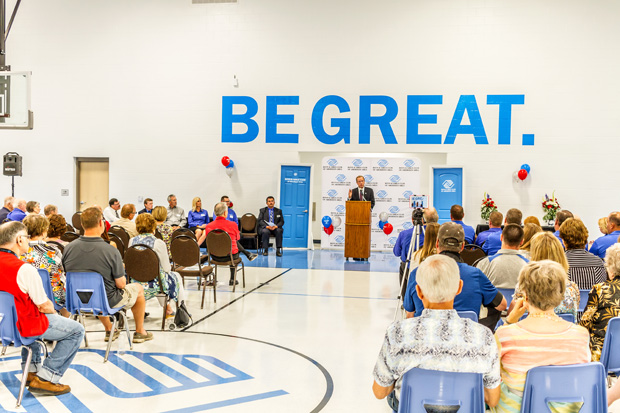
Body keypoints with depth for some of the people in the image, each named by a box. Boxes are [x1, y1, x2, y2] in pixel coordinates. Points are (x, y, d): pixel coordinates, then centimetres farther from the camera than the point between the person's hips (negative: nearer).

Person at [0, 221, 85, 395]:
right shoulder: (25, 270, -26)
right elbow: (44, 306, -19)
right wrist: (53, 312, 4)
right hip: (23, 326, -9)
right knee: (77, 330, 5)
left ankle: (31, 369, 37)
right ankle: (45, 378, 2)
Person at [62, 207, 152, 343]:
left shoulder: (68, 248, -14)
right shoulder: (111, 251, -27)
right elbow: (121, 284, -18)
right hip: (108, 301, -5)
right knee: (138, 288, 24)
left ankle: (109, 330, 49)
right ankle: (140, 332, 38)